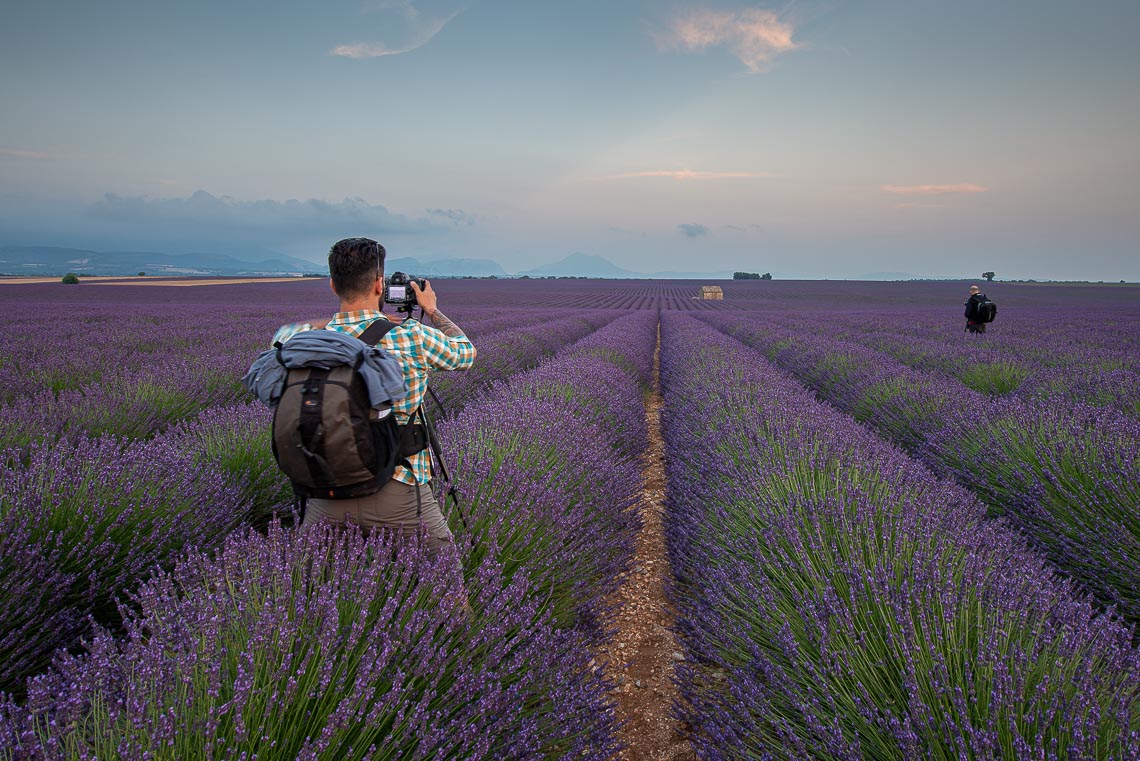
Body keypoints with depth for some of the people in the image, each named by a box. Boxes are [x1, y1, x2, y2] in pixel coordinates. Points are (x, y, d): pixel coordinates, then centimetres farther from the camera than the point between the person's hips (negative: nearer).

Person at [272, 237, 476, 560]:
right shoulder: (413, 337, -8)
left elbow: (284, 333, 26)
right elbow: (466, 353, 13)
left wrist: (335, 321, 26)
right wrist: (432, 310, 28)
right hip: (398, 494, -2)